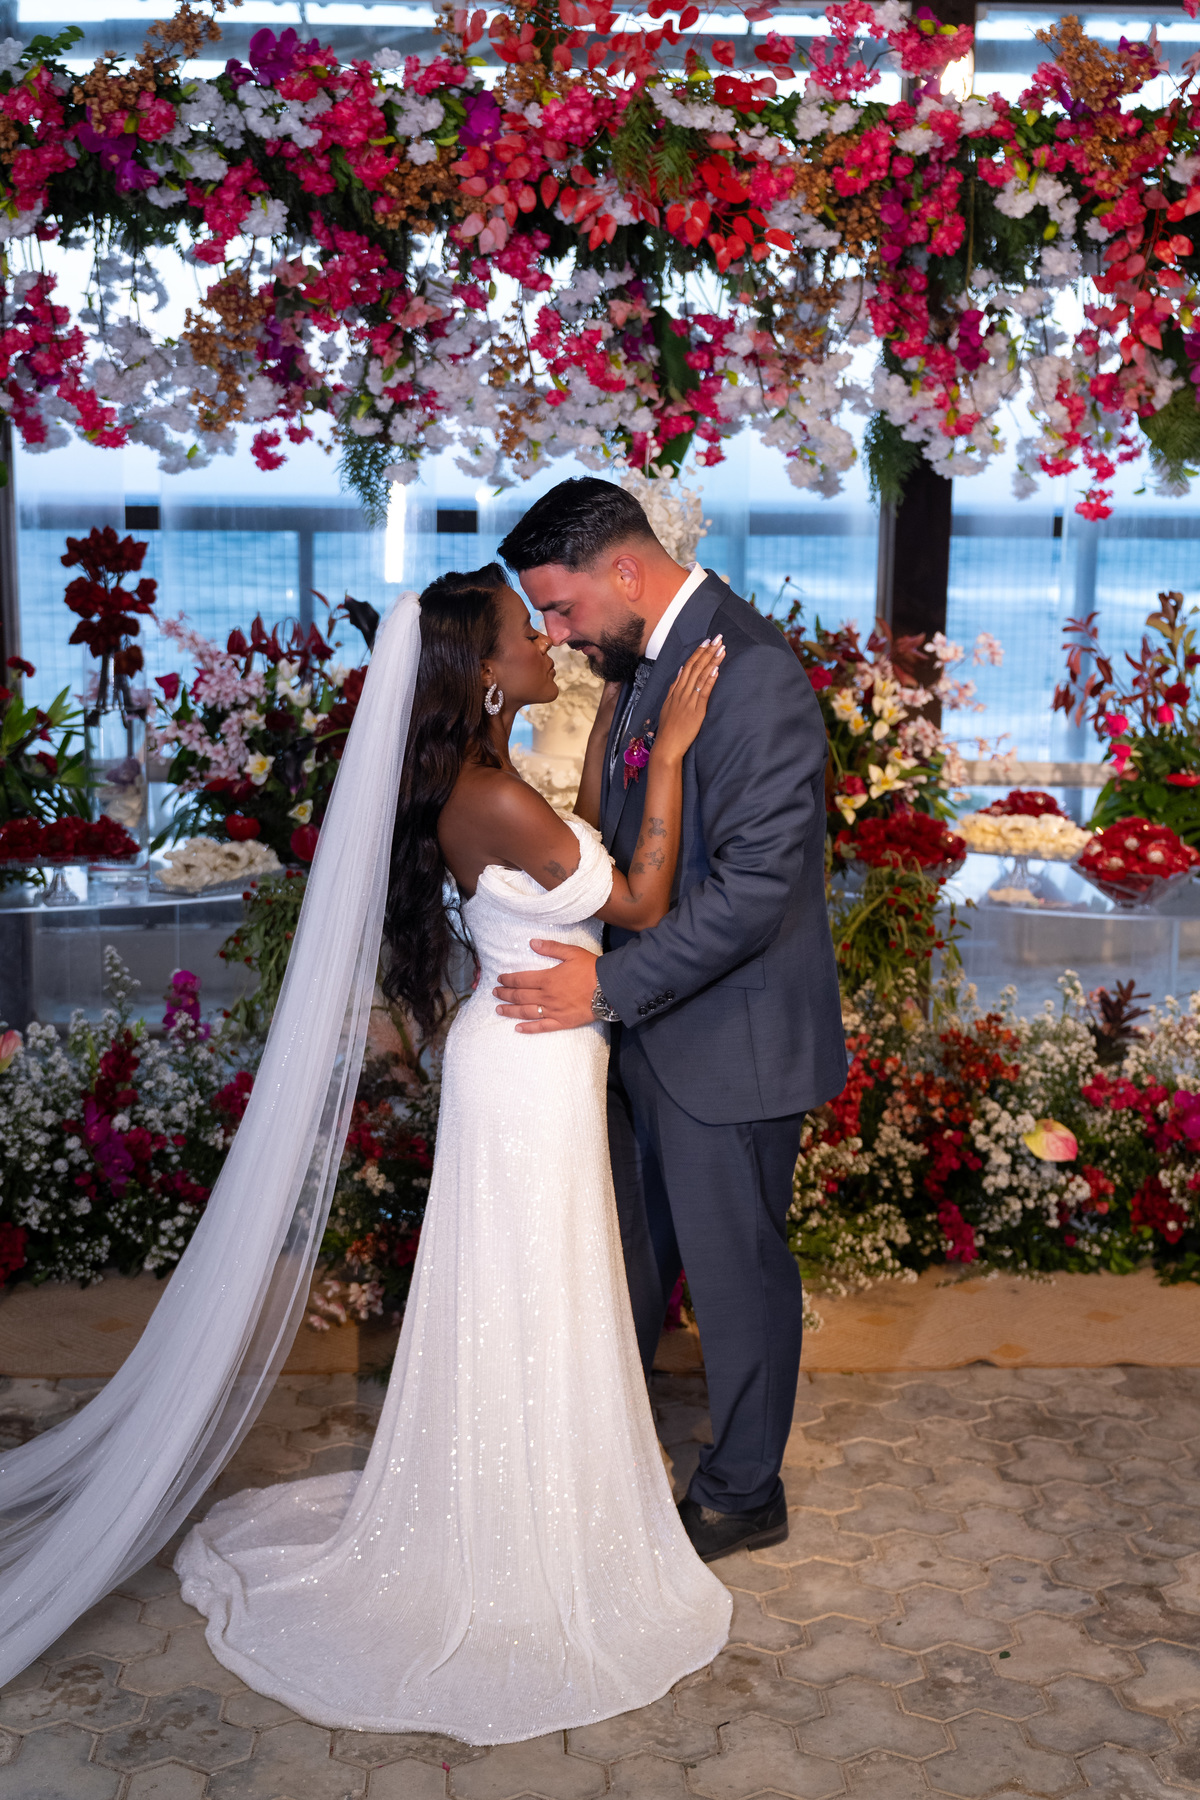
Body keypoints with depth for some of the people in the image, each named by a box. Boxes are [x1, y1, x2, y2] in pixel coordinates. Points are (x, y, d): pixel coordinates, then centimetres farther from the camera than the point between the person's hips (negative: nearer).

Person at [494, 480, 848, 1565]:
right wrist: (586, 967, 9)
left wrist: (610, 984, -23)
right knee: (626, 1250, 22)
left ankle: (744, 1493, 31)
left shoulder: (754, 672, -23)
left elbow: (755, 884, -27)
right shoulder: (641, 661, 6)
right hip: (646, 1024, 9)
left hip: (732, 1038, -8)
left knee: (736, 1268, 10)